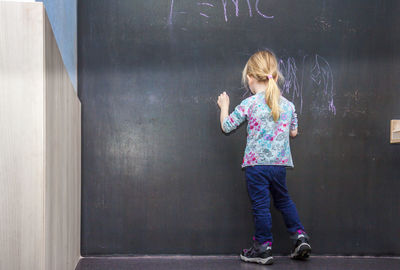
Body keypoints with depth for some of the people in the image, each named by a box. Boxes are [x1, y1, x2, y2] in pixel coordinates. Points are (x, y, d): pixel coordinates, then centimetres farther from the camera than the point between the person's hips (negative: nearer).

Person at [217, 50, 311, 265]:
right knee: (283, 200, 22)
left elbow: (226, 126, -1)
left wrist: (224, 106, 16)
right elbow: (293, 132, 16)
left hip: (256, 163, -4)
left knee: (260, 205, 3)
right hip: (280, 163, 4)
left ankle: (263, 248, 9)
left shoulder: (248, 104, -11)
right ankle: (299, 235, 17)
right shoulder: (288, 105, 2)